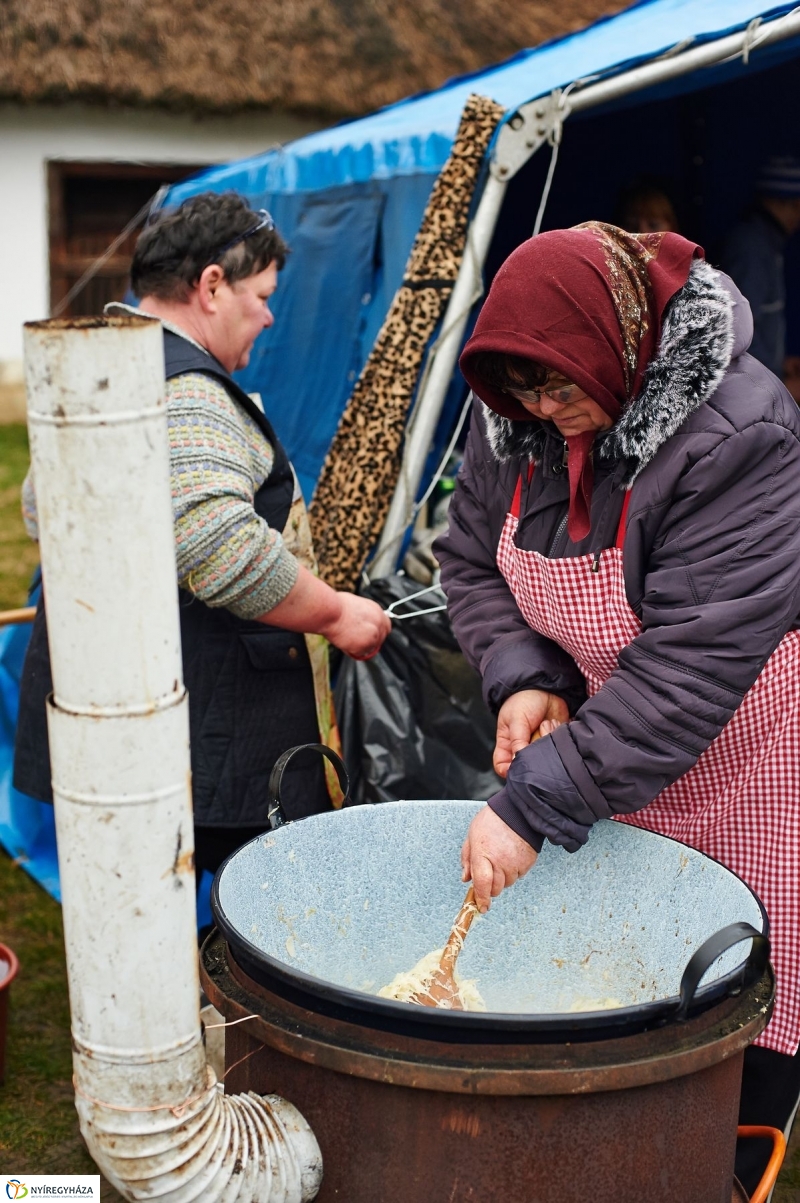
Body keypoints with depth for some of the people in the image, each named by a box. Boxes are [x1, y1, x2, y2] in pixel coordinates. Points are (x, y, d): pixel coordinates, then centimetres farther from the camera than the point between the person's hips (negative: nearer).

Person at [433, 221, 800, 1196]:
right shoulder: (514, 420, -7)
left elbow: (692, 664, -33)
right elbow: (471, 559, 4)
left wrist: (538, 801, -34)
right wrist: (522, 676, -15)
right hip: (612, 744, 6)